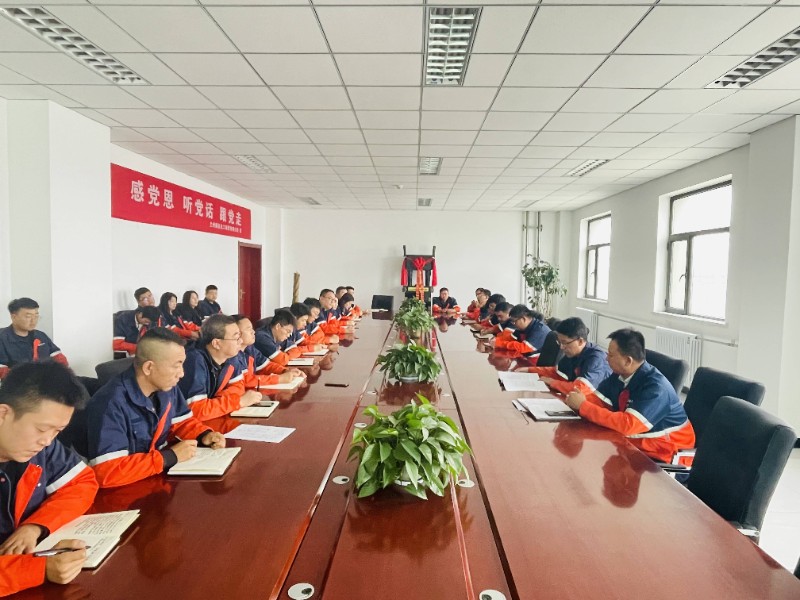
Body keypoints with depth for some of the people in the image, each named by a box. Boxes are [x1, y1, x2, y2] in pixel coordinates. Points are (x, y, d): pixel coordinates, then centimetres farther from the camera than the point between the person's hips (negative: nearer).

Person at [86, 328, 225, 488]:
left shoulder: (167, 387, -4)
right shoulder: (111, 404, -25)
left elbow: (182, 421, 12)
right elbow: (106, 473, -30)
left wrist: (204, 434, -8)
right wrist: (170, 457, -24)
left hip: (162, 476, 6)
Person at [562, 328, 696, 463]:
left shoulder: (656, 387, -26)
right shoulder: (620, 375, -3)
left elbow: (627, 425, -34)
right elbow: (597, 399, 1)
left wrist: (583, 406, -30)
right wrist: (579, 399, -21)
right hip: (635, 442, 7)